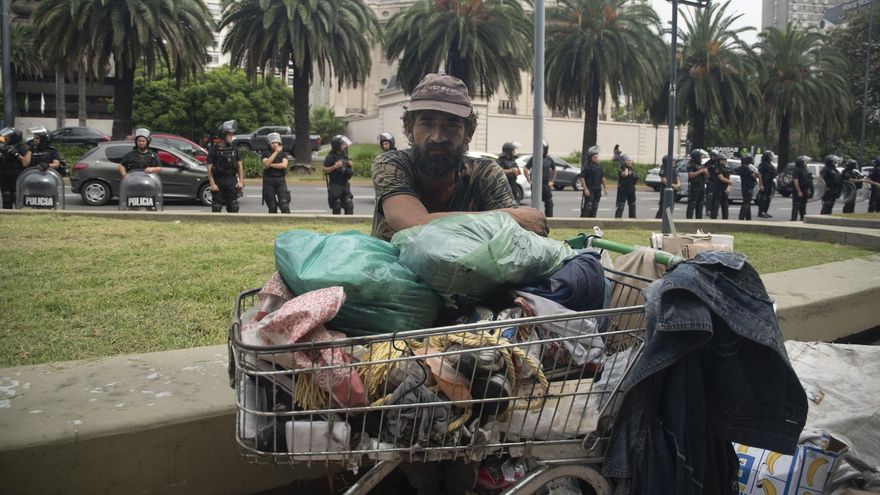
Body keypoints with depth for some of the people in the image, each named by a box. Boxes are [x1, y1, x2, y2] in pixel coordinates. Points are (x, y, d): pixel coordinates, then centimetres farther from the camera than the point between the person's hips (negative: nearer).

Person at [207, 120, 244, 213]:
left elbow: (240, 165, 10)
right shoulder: (214, 150, -3)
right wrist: (212, 184, -13)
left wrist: (241, 181, 2)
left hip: (232, 182, 4)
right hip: (218, 182, -3)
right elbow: (209, 168, -6)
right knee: (216, 208, -1)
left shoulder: (234, 149, 9)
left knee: (233, 208, 6)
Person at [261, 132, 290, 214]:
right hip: (268, 181, 0)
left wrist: (271, 165, -8)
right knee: (272, 206, 1)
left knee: (284, 204, -12)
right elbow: (266, 163, -14)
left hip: (280, 180, 0)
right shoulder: (265, 154, 7)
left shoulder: (283, 154, 10)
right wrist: (276, 152, -12)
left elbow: (284, 165, -8)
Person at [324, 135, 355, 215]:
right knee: (337, 205, -1)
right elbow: (325, 170, -11)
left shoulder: (344, 155, 13)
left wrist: (350, 165, 1)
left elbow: (349, 171, 22)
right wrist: (334, 167, -21)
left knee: (349, 204, 1)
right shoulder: (330, 157, -8)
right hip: (335, 185, -6)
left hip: (345, 184, 6)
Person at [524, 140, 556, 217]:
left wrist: (552, 181, 14)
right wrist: (529, 181, -8)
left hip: (546, 184, 4)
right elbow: (526, 169, -4)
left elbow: (554, 169, 23)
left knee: (549, 203, 3)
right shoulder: (534, 158, -3)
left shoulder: (549, 159, 9)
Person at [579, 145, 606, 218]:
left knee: (595, 207, 11)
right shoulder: (586, 166, -11)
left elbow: (602, 177, 20)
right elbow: (582, 177, -15)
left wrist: (605, 188, 18)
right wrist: (585, 189, -20)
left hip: (598, 190, 7)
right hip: (589, 190, -7)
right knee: (587, 207, -10)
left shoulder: (599, 166, 12)